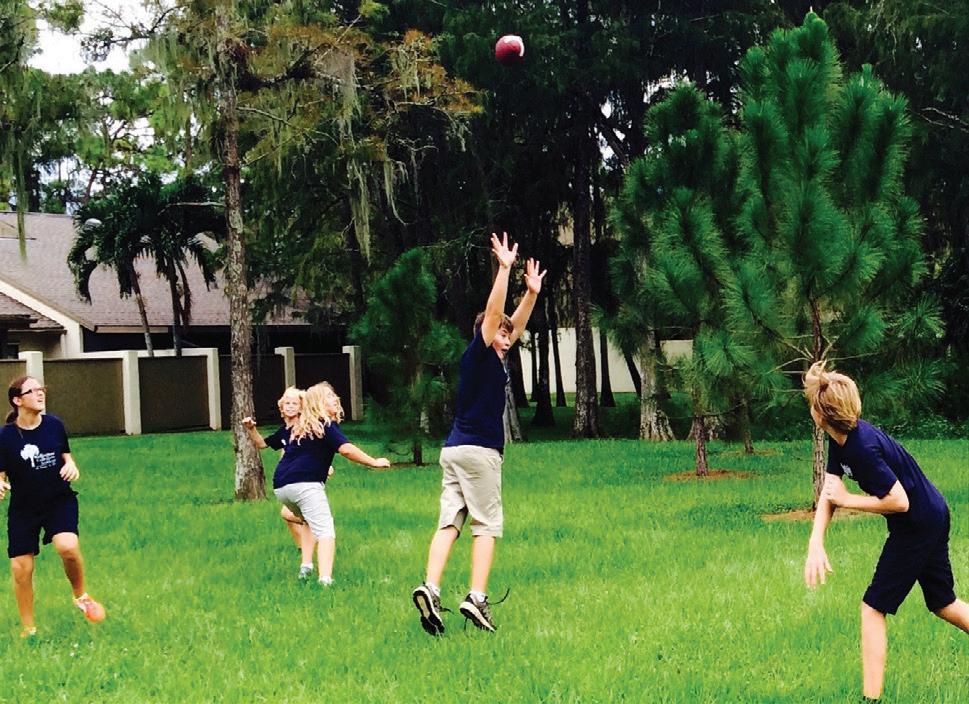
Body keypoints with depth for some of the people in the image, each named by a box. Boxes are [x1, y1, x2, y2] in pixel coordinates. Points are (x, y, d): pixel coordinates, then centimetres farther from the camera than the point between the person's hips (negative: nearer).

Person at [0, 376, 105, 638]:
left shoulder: (54, 425, -5)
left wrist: (71, 467, -12)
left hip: (60, 500, 0)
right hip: (23, 508, 0)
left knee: (68, 547, -27)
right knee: (21, 569, -1)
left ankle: (81, 595, 1)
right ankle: (28, 629, 19)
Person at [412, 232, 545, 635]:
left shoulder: (495, 359, 18)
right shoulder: (478, 355, -5)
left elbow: (515, 324, 29)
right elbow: (493, 313, -15)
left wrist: (531, 292, 23)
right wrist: (504, 269, -16)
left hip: (455, 449, 8)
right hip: (478, 450, -8)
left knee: (449, 522, -2)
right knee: (487, 525, -5)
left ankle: (431, 588, -16)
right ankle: (476, 598, -12)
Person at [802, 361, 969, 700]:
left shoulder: (863, 447, -30)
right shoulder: (841, 439, -1)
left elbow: (899, 502, -27)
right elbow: (829, 493, -2)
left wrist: (848, 499, -17)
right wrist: (816, 544, -15)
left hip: (918, 527, -10)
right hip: (932, 517, 10)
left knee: (873, 608, -2)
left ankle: (871, 696, 0)